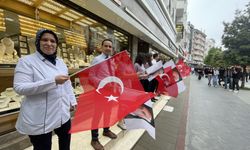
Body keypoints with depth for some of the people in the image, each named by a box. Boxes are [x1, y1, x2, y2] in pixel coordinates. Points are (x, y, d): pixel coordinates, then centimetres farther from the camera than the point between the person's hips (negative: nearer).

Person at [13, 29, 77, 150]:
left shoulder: (60, 62, 8)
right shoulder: (26, 61, -9)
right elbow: (19, 87, -19)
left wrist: (72, 101, 9)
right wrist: (53, 81, -28)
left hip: (63, 114, 5)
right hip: (40, 119, -5)